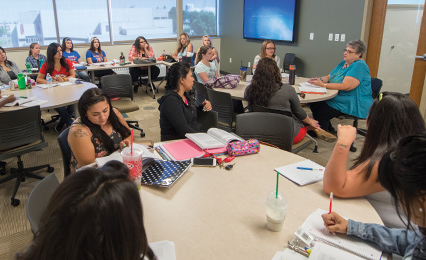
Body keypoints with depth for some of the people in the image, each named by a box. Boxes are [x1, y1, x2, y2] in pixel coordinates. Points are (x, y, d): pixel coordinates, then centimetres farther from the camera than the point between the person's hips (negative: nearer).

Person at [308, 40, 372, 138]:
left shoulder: (359, 66, -16)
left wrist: (323, 85, -27)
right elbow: (329, 76, 17)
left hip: (355, 104, -10)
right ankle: (330, 131, 4)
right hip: (337, 98, 10)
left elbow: (346, 86, -26)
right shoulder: (343, 63, 15)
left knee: (320, 111, -22)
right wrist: (320, 79, -7)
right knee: (315, 104, -9)